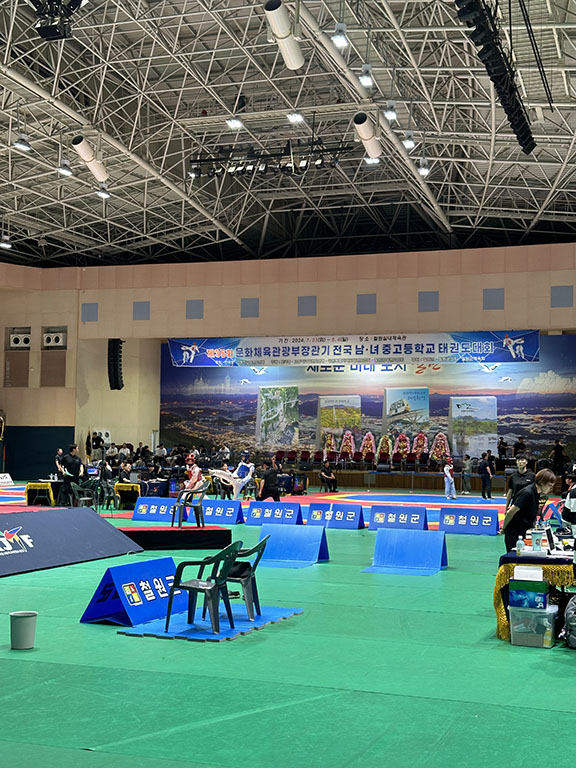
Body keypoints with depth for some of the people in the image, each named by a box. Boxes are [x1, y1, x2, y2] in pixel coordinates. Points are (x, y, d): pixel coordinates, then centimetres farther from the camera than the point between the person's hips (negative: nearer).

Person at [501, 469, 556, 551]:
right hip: (514, 532, -9)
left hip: (523, 531, 9)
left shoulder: (536, 493, 5)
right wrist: (504, 527, -10)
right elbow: (511, 512, -22)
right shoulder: (528, 493, -24)